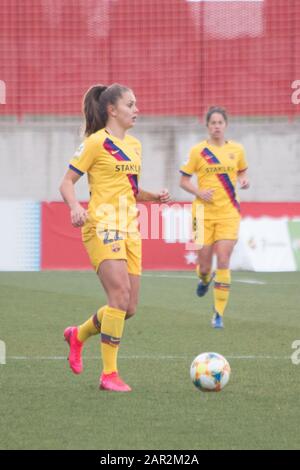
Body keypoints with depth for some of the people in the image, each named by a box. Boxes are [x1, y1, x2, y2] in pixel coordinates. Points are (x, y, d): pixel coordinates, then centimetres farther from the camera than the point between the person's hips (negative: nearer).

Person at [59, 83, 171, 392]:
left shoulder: (134, 145, 17)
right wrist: (75, 207, -25)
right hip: (102, 227, -8)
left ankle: (79, 335, 30)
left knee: (129, 308, 3)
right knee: (120, 294, -21)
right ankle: (109, 374, -15)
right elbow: (67, 183, -5)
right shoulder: (96, 143, -5)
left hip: (129, 228, 8)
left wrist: (154, 196, 7)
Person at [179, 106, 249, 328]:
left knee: (223, 262, -11)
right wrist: (199, 192, -14)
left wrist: (244, 180, -2)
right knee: (205, 265, 3)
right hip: (204, 212, 0)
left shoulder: (237, 150, 5)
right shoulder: (198, 151, 0)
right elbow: (184, 180, 4)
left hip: (228, 212, 0)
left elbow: (242, 171, 21)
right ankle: (205, 278, 43)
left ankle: (219, 314, -4)